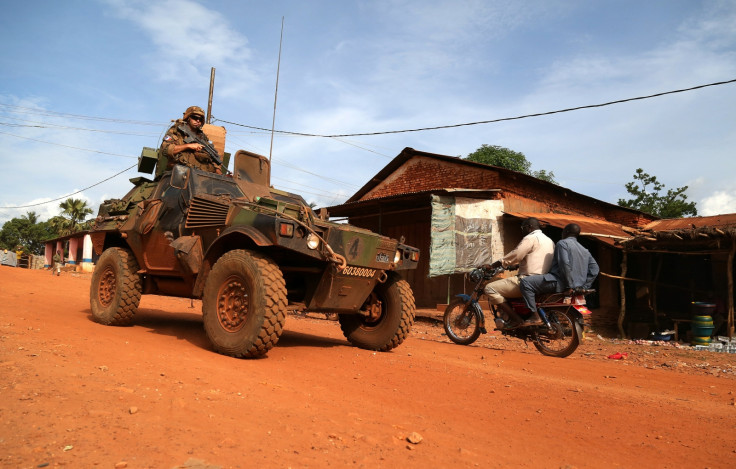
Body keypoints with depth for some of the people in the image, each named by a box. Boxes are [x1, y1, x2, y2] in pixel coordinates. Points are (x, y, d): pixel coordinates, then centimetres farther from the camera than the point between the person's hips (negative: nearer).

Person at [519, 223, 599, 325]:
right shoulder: (585, 251, 21)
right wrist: (583, 287, 14)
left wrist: (569, 286, -19)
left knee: (525, 282, -13)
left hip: (559, 282, -9)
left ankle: (535, 317, -20)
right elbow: (594, 270, 18)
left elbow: (565, 264, -20)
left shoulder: (563, 243, -5)